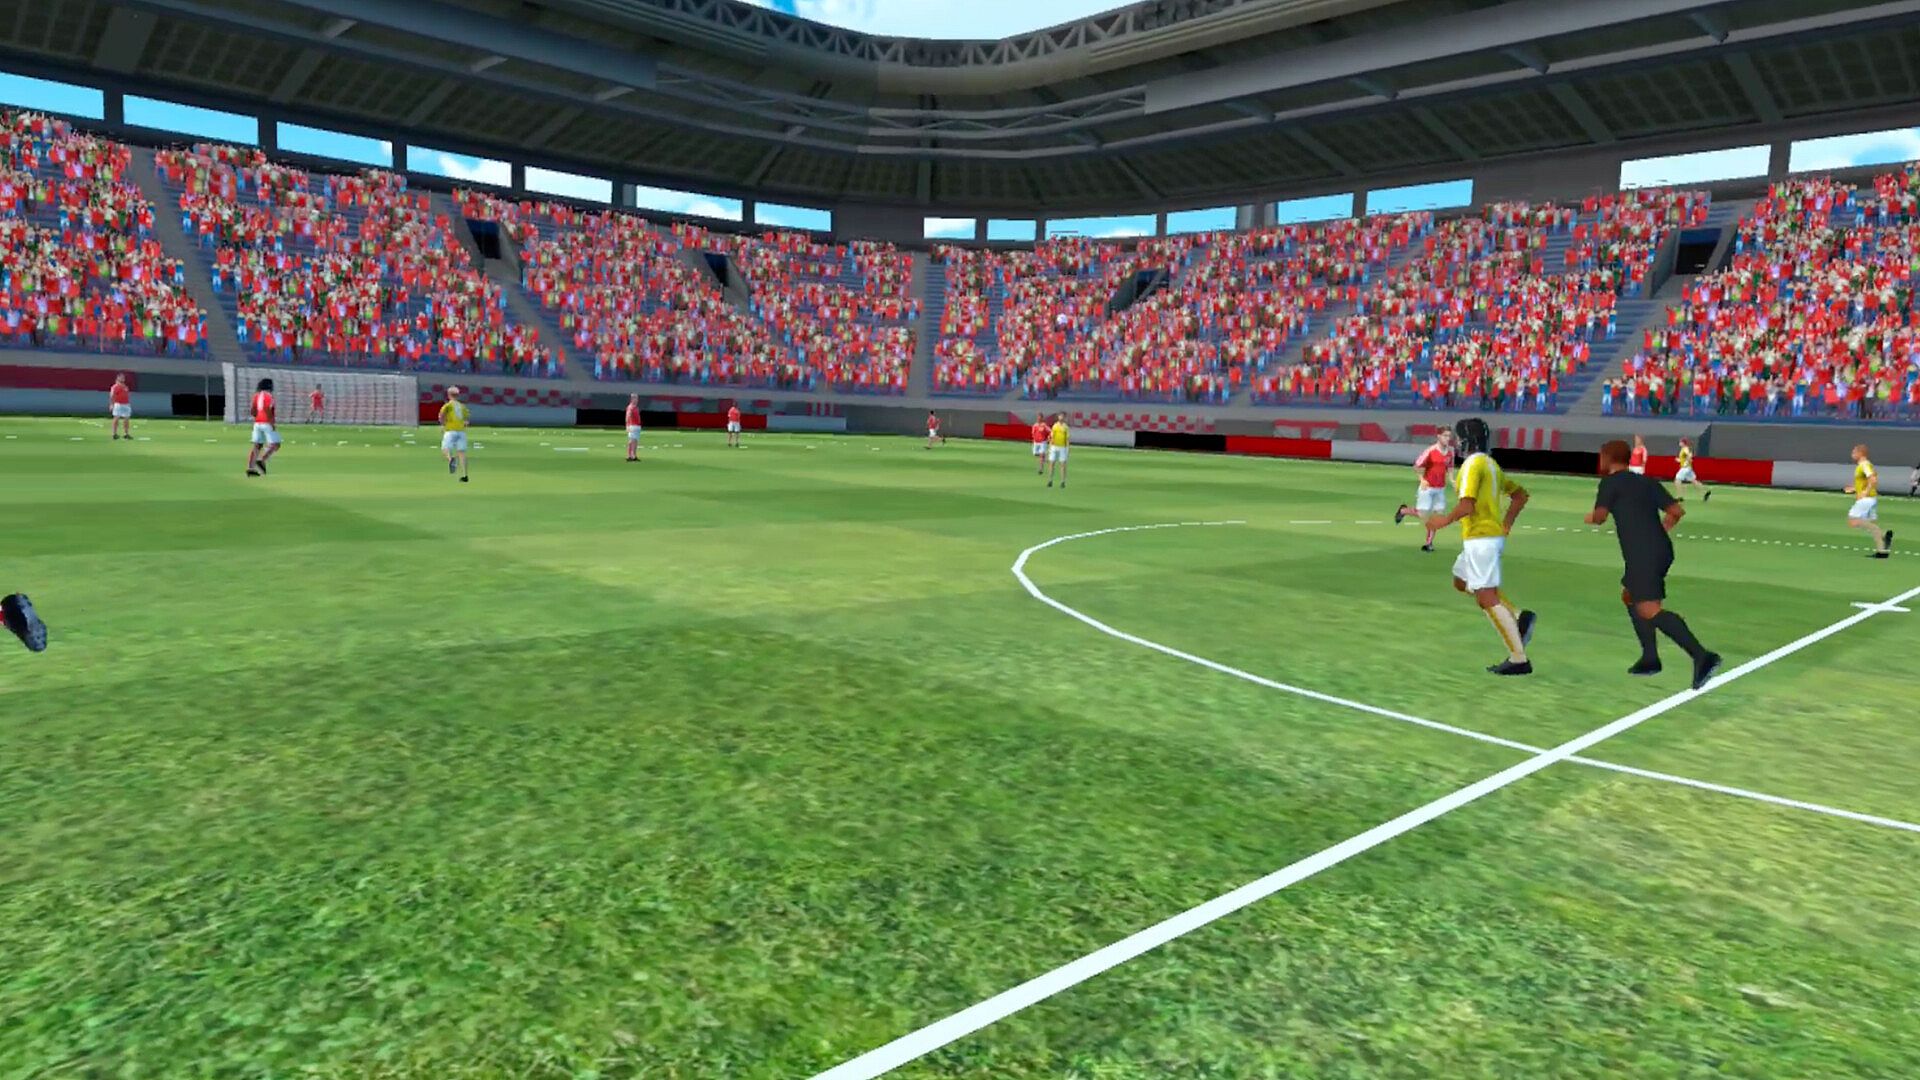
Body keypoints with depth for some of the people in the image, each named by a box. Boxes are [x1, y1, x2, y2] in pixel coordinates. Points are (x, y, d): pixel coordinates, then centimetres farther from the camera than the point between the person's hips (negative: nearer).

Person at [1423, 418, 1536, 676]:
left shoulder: (1473, 464, -14)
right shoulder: (1490, 464, 15)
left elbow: (1467, 505, -24)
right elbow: (1520, 494, 22)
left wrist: (1445, 520, -8)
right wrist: (1506, 522, 17)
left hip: (1481, 538, -10)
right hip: (1493, 535, 10)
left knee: (1486, 597, -8)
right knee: (1462, 581, 24)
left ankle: (1518, 659, -6)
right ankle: (1518, 617, 13)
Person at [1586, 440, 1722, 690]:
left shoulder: (1610, 482, 1)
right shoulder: (1647, 482, 20)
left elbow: (1600, 516, -10)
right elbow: (1677, 511, 15)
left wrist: (1591, 518, 13)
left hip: (1642, 555, -9)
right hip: (1663, 550, 9)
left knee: (1650, 610, -17)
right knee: (1629, 596, 25)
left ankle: (1701, 656, -34)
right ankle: (1650, 658, 21)